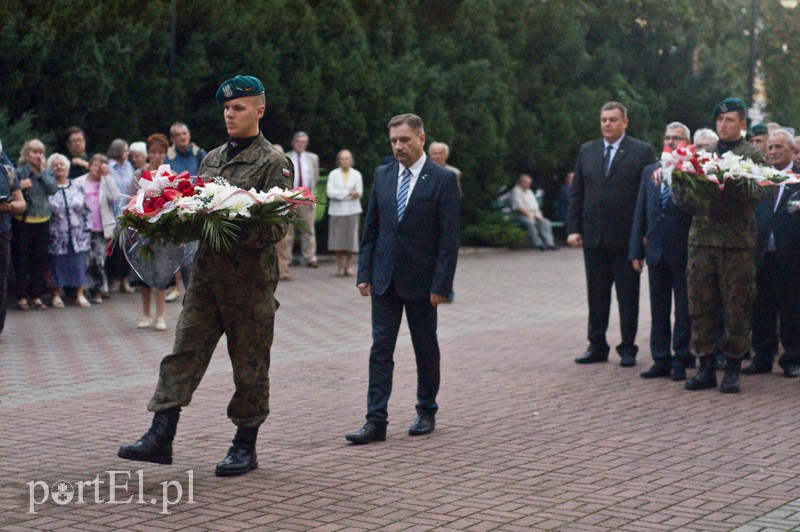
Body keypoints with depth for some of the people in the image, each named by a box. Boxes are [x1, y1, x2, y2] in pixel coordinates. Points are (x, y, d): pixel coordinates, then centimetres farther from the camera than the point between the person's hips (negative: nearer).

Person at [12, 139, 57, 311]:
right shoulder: (19, 172, -4)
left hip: (42, 221, 4)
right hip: (23, 221, -4)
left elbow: (53, 189, -7)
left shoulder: (47, 173, 10)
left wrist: (42, 171, -7)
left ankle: (37, 295, 15)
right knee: (21, 260, 0)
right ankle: (22, 296, 8)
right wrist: (21, 187, -24)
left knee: (40, 260, 7)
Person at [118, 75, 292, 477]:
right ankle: (161, 436, 1)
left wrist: (241, 234, -26)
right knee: (184, 352, 1)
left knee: (249, 364, 4)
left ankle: (245, 446, 14)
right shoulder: (212, 159, 16)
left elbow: (278, 225, -11)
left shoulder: (274, 162, -4)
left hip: (251, 278, -6)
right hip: (207, 273, 6)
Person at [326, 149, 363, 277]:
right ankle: (340, 267, 3)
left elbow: (359, 192, -2)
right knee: (338, 238, -4)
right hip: (337, 210, -1)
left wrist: (340, 193, -13)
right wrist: (349, 193, -12)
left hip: (352, 210, 1)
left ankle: (347, 266, 6)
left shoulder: (356, 174, 8)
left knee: (351, 237, -3)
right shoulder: (333, 174, 6)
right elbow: (330, 192, -7)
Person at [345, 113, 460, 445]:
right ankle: (376, 421, -2)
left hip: (421, 280, -3)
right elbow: (371, 228, 10)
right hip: (385, 278, 4)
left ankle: (426, 413, 24)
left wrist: (441, 285, -14)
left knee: (426, 349, 10)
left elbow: (450, 237, -9)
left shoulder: (443, 180, -7)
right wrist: (365, 273, 4)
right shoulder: (382, 175, 7)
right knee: (380, 349, -1)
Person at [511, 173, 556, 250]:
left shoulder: (529, 191, 25)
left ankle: (549, 243, -26)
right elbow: (519, 207, -13)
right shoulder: (516, 191, -2)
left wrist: (539, 215, 6)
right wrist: (529, 215, -18)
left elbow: (536, 205, 24)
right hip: (522, 215, -8)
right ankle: (538, 244, -38)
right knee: (530, 223, -38)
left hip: (534, 215, 8)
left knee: (546, 223, -16)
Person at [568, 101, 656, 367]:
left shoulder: (642, 151, -2)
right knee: (596, 295, 9)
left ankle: (628, 348, 12)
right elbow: (576, 193, 11)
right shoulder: (586, 151, 10)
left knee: (628, 296, 4)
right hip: (593, 236, 4)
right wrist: (573, 228, 3)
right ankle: (597, 346, 17)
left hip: (626, 236, -4)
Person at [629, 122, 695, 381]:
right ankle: (661, 360, 16)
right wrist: (636, 250, 8)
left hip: (684, 252, -5)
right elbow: (640, 213, 11)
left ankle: (681, 360, 11)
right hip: (656, 252, 5)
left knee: (684, 310, 4)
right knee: (658, 310, 9)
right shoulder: (650, 171, 11)